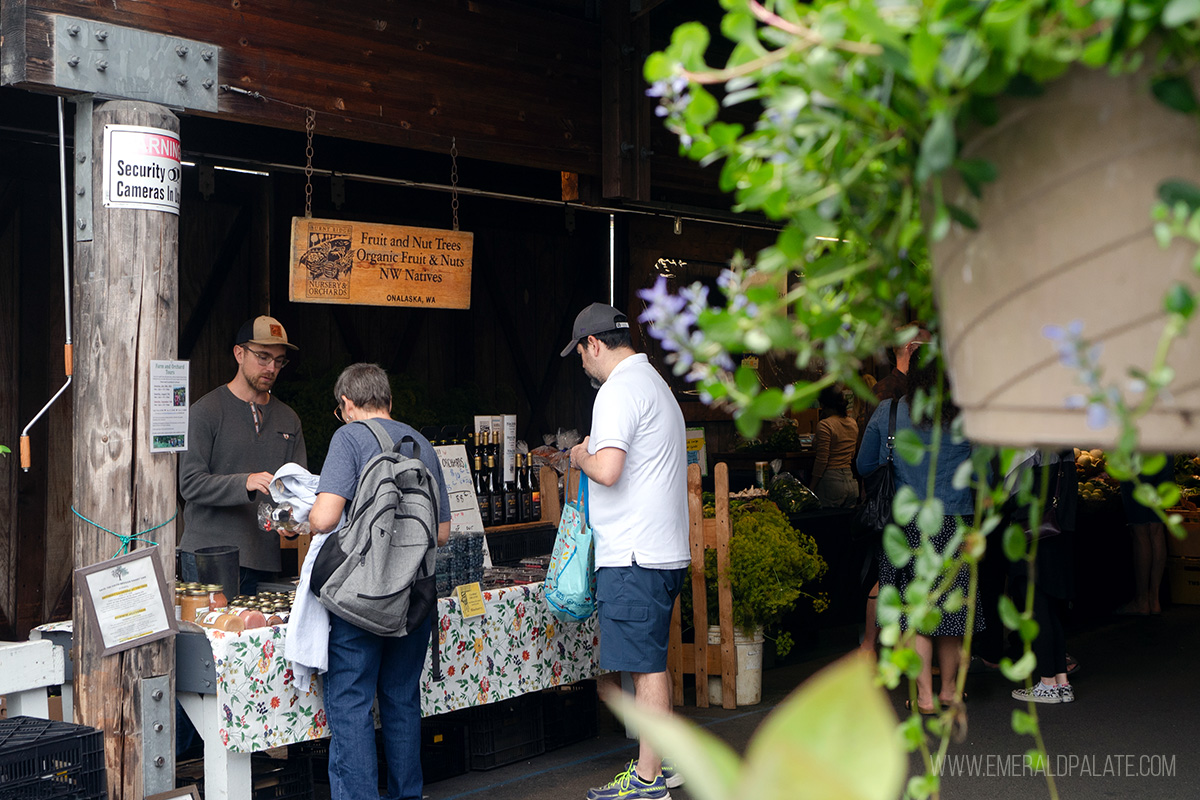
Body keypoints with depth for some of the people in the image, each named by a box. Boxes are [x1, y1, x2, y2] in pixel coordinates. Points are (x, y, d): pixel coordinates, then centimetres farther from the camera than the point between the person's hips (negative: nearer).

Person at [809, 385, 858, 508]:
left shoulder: (825, 425, -12)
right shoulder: (853, 423, 10)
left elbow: (822, 460, -14)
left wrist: (811, 487, -8)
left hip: (831, 481, -7)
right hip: (850, 480, 7)